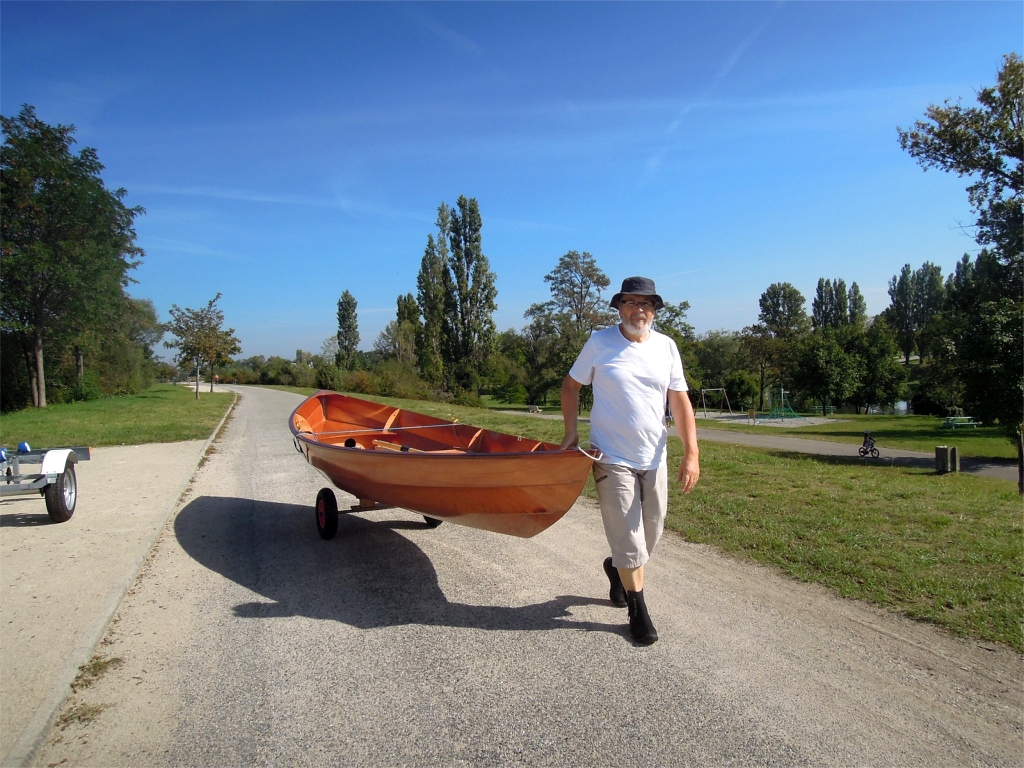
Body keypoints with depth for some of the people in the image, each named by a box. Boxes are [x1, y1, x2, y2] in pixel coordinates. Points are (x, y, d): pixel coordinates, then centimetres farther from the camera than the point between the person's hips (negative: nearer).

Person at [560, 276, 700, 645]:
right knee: (628, 536, 0)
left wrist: (691, 453, -8)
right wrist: (571, 432, -5)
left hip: (654, 458, 4)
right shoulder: (600, 342, -5)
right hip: (612, 458, -3)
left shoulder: (666, 347, 2)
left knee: (651, 534, 15)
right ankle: (638, 610, 17)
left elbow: (680, 403, 0)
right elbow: (571, 385, 4)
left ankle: (616, 568, 44)